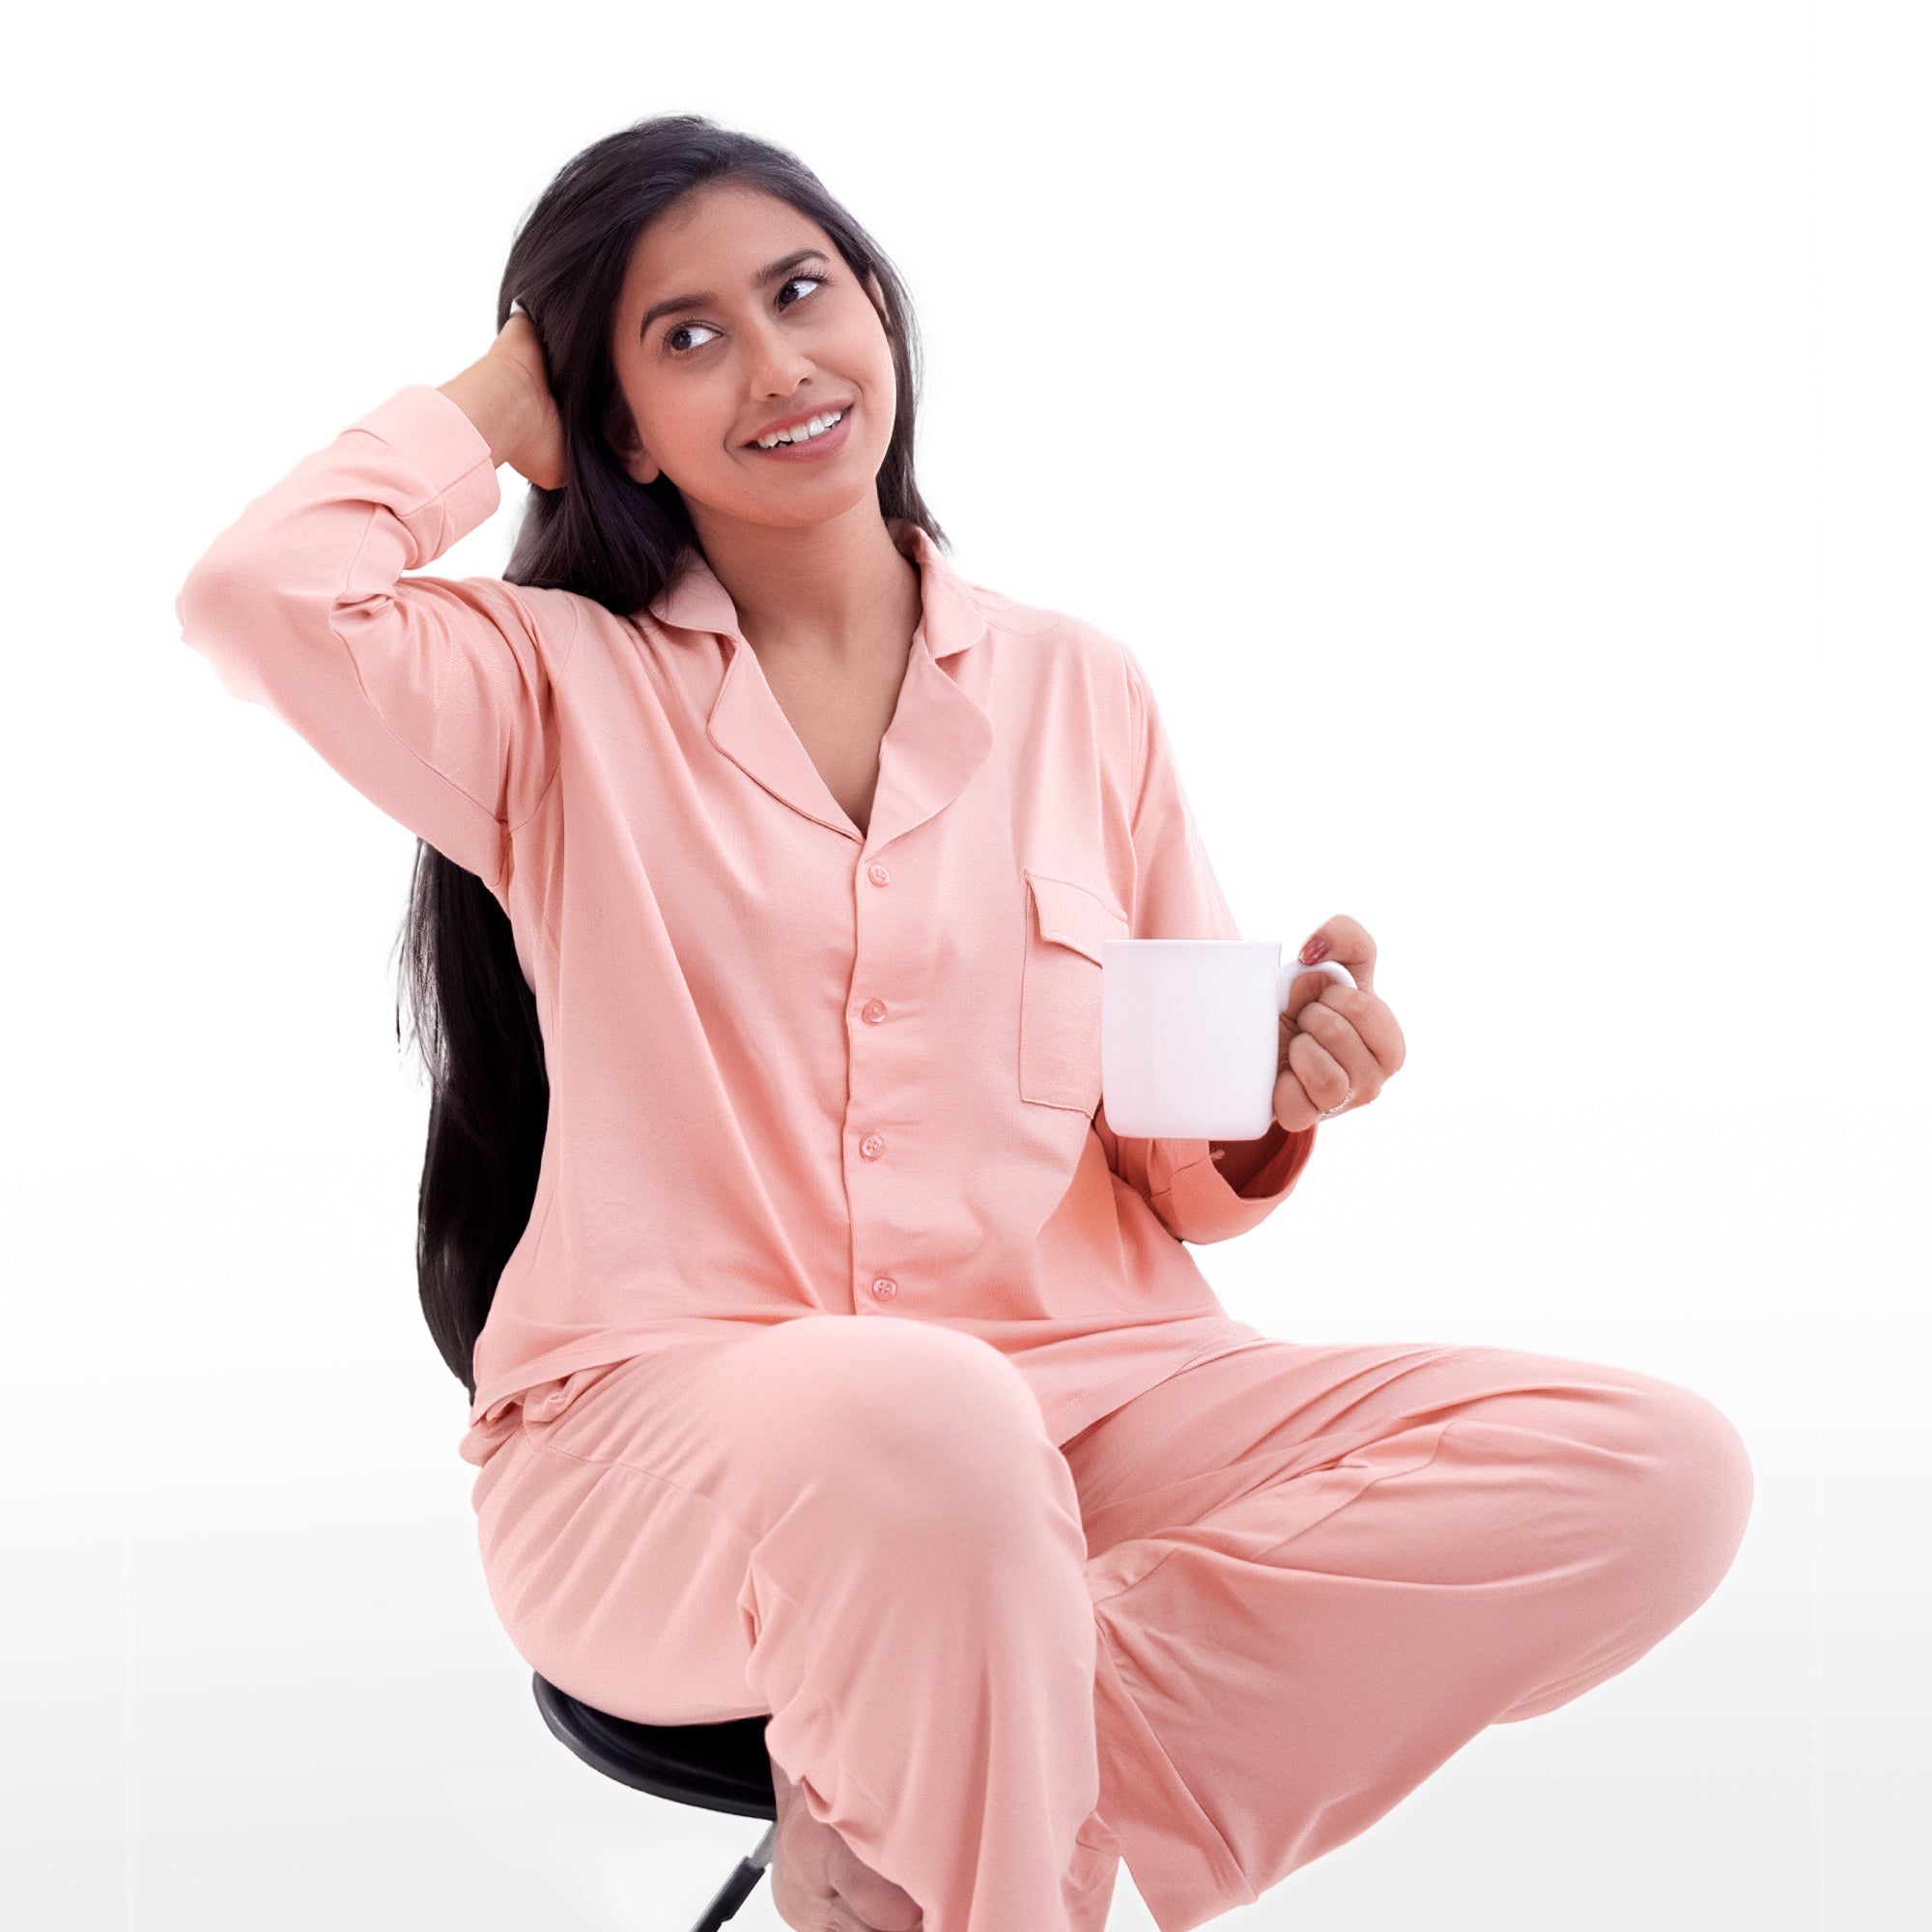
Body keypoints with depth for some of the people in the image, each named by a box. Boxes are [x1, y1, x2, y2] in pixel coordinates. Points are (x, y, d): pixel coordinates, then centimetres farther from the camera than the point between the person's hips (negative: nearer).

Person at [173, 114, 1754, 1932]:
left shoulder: (1080, 692, 14)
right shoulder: (561, 691, 8)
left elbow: (1168, 1182, 17)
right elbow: (255, 595, -13)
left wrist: (1263, 1108, -7)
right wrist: (485, 409, 5)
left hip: (1090, 1401, 4)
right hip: (662, 1433, -4)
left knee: (1653, 1468, -18)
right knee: (919, 1421, -40)